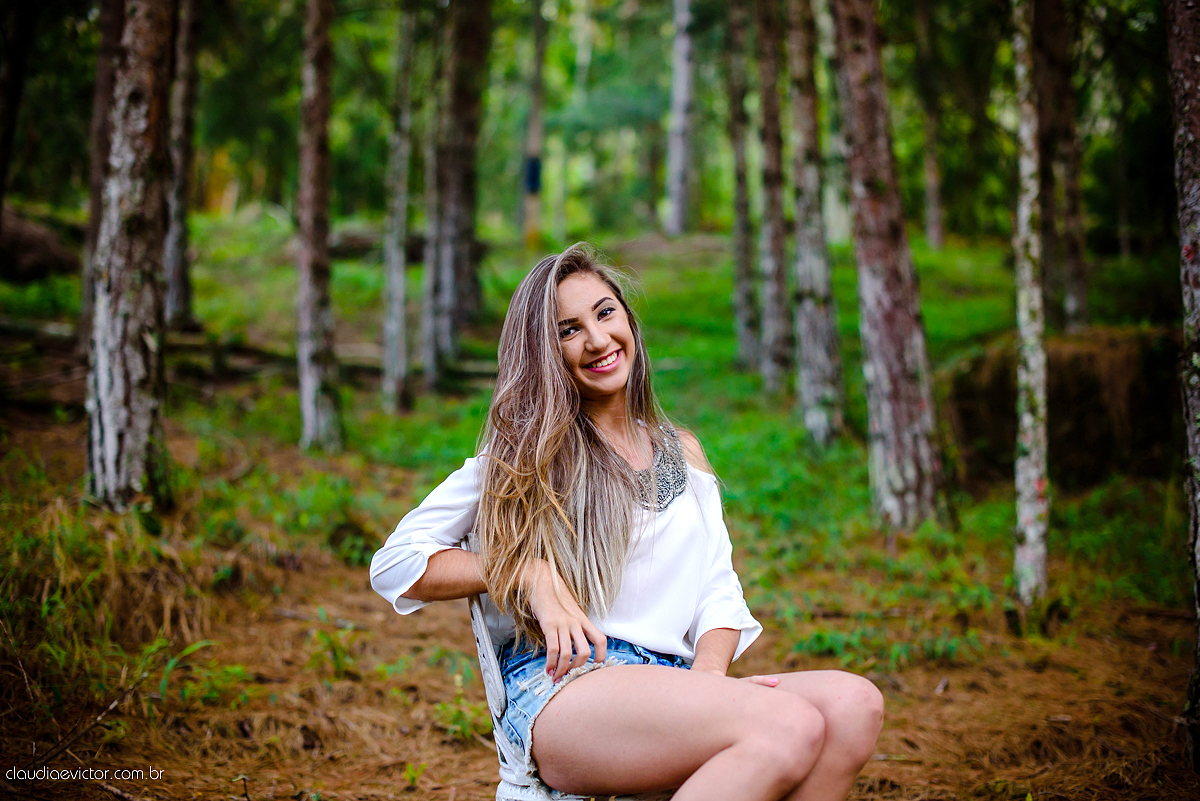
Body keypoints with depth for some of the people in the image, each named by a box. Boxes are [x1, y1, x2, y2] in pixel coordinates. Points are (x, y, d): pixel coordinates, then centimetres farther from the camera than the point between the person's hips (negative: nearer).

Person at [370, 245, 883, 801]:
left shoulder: (681, 452, 22)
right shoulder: (525, 453, 10)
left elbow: (718, 589, 16)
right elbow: (395, 562, 7)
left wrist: (708, 677, -7)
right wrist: (531, 574, -8)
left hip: (671, 688, 5)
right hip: (561, 689, -5)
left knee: (854, 704, -27)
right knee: (789, 728, -33)